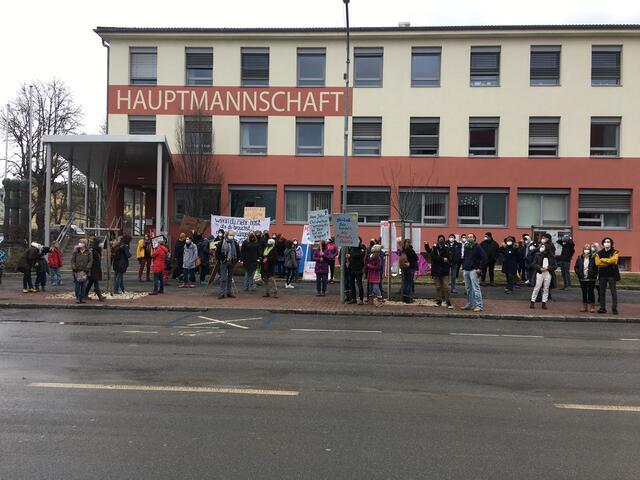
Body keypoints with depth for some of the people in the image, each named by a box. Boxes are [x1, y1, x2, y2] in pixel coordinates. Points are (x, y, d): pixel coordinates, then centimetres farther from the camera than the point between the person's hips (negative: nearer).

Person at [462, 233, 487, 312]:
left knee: (476, 288, -9)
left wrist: (480, 268, -13)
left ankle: (479, 306, -6)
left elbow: (485, 258, -10)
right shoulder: (466, 247, 15)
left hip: (474, 270, -7)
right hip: (466, 270, 7)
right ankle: (469, 305, 19)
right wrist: (463, 267, 17)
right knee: (468, 288, 11)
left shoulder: (477, 247, -6)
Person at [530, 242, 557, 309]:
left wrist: (547, 268, -12)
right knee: (537, 287, -1)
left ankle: (544, 303, 12)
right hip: (540, 273, -1)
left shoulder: (552, 256, 2)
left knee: (546, 289, 5)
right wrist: (540, 268, -14)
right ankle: (532, 302, 5)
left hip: (548, 274, 1)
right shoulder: (538, 254, 1)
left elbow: (555, 266, 3)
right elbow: (534, 264, 1)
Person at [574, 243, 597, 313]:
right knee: (584, 292, 10)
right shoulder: (580, 258, 6)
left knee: (591, 292, -2)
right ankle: (585, 307, 17)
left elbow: (597, 267, -4)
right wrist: (578, 274, 0)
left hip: (591, 279, -4)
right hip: (582, 279, 4)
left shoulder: (593, 258, -5)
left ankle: (592, 307, 5)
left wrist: (594, 274, -12)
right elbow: (576, 267, 11)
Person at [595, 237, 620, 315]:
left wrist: (603, 260, -9)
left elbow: (613, 260, -17)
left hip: (612, 274, -3)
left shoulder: (614, 252, 3)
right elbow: (597, 263, -5)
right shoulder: (599, 253, 9)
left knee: (613, 291, -3)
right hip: (602, 274, 3)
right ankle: (602, 308, 11)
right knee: (602, 292, 5)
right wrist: (609, 262, -10)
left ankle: (614, 308, 1)